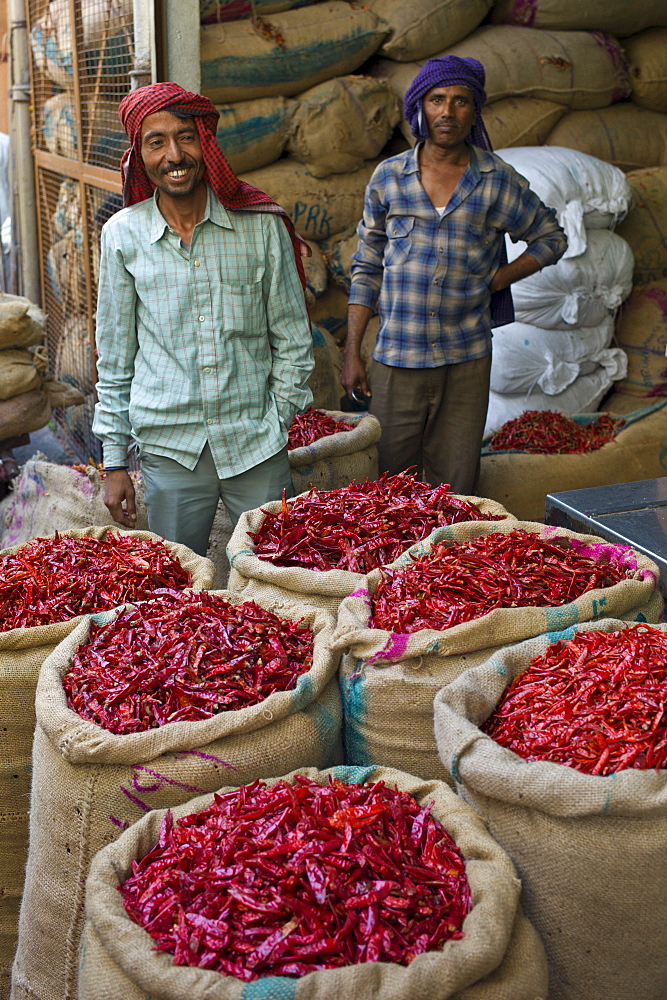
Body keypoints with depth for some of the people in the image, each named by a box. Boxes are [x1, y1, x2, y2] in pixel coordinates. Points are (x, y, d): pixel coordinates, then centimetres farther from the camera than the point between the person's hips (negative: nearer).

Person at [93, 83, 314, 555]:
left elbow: (293, 340, 6)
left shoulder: (262, 225, -2)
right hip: (169, 451, 1)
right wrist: (115, 461, 6)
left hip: (257, 448, 0)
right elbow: (115, 359, 6)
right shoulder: (123, 235, 1)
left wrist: (277, 423, 1)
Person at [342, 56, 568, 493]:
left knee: (455, 488, 4)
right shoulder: (388, 177, 5)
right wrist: (352, 353, 4)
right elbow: (367, 269, 9)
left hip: (466, 360, 0)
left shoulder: (499, 182, 3)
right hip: (396, 359, 0)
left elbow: (552, 237, 17)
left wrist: (499, 278, 1)